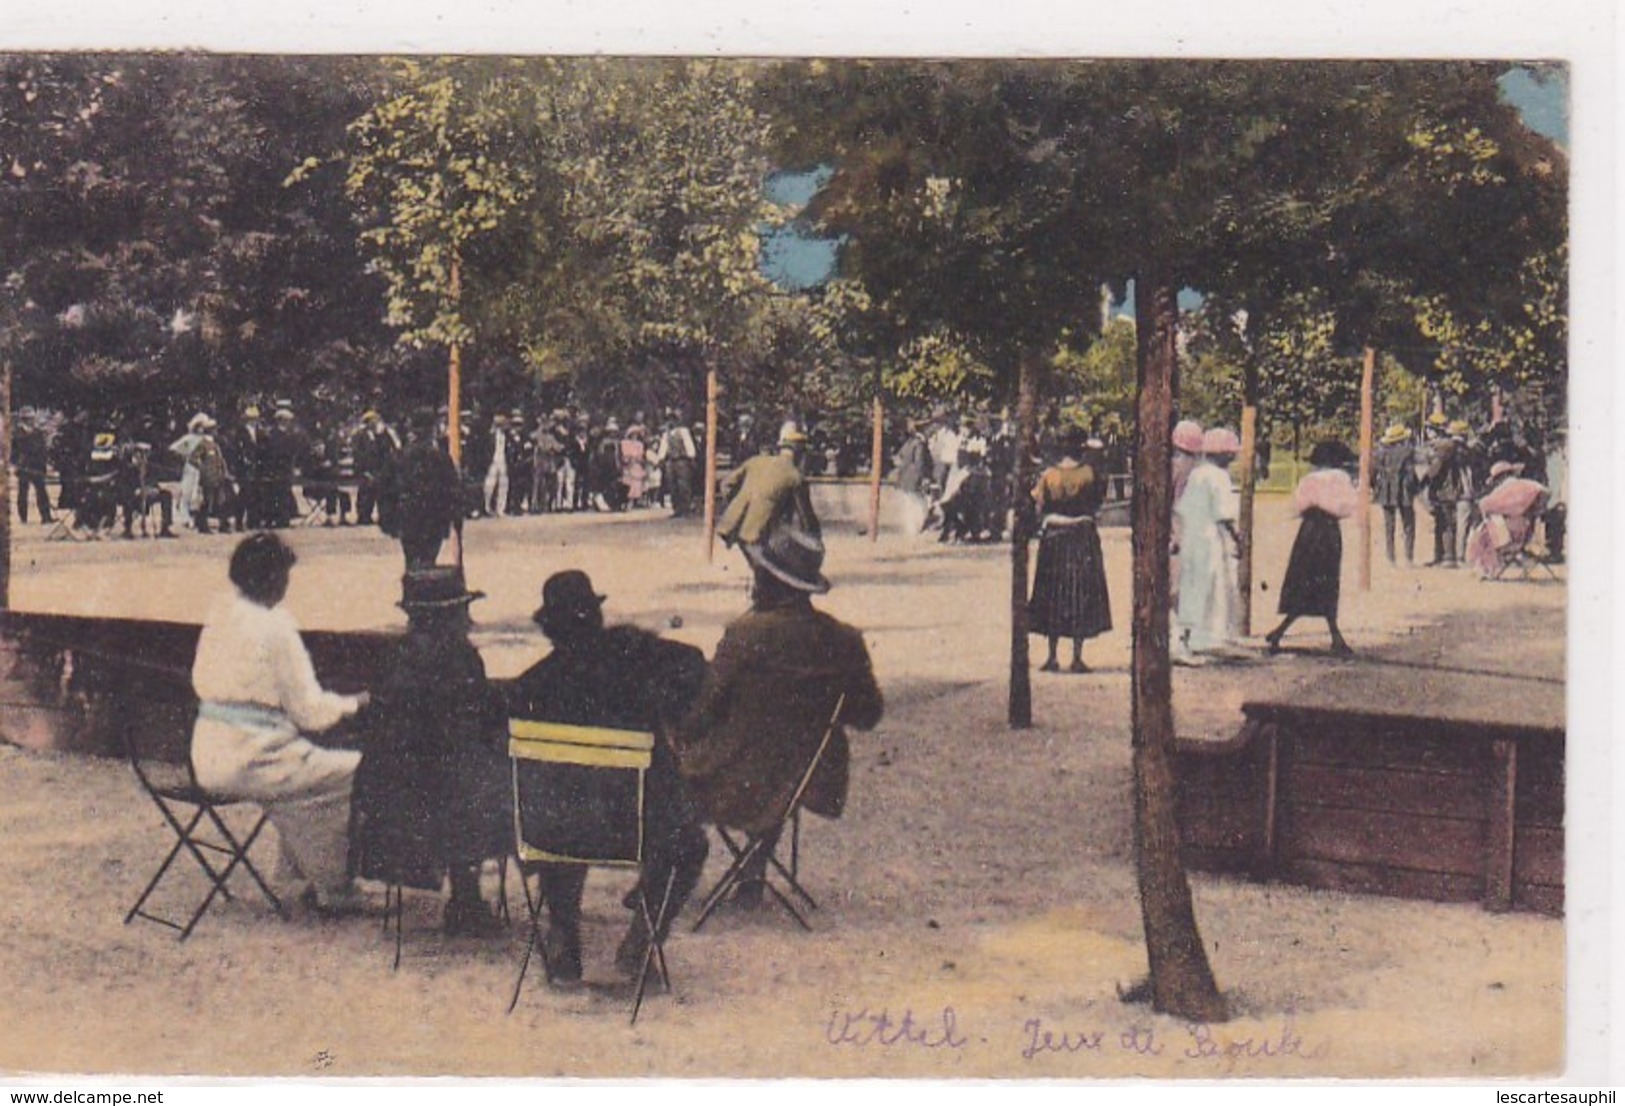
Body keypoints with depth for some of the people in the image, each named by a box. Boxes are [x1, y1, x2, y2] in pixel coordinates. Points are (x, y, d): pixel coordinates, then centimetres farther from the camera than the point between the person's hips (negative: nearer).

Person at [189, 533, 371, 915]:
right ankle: (333, 891, 7)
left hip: (208, 757, 9)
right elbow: (310, 711, -13)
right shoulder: (274, 626, -15)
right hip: (249, 760, -9)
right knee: (356, 774, -1)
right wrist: (354, 703, 6)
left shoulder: (219, 616, 8)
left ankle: (301, 869, 36)